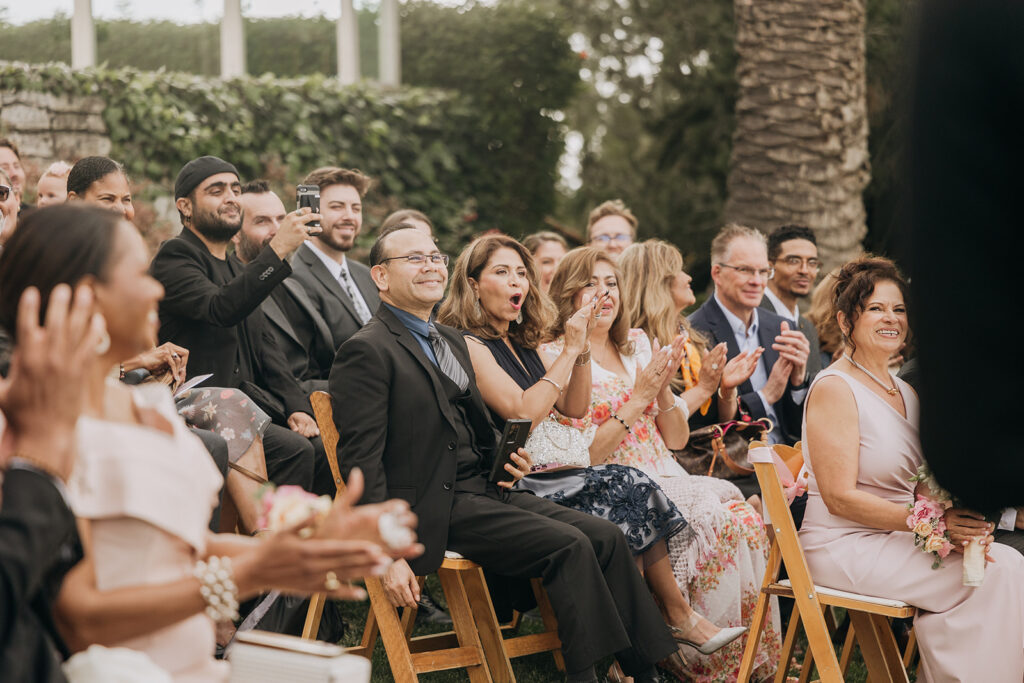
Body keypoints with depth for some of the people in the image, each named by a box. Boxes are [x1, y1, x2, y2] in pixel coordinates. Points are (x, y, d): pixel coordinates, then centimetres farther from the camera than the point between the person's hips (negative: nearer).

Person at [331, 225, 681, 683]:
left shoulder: (452, 340, 20)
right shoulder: (367, 351, -9)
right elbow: (361, 460, -14)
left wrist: (507, 459, 8)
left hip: (483, 488, 9)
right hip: (434, 510, -9)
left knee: (606, 537, -6)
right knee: (569, 546, -22)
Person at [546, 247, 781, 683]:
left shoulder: (638, 347, 18)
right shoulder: (555, 358, -1)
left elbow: (676, 440, 16)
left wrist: (663, 389, -2)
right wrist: (637, 399, -12)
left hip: (664, 482, 6)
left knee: (746, 518, -22)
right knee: (712, 518, -29)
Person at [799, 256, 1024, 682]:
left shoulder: (905, 393, 17)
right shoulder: (834, 388, -9)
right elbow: (841, 498, -16)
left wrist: (960, 524, -8)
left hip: (896, 539, 8)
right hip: (845, 547, -8)